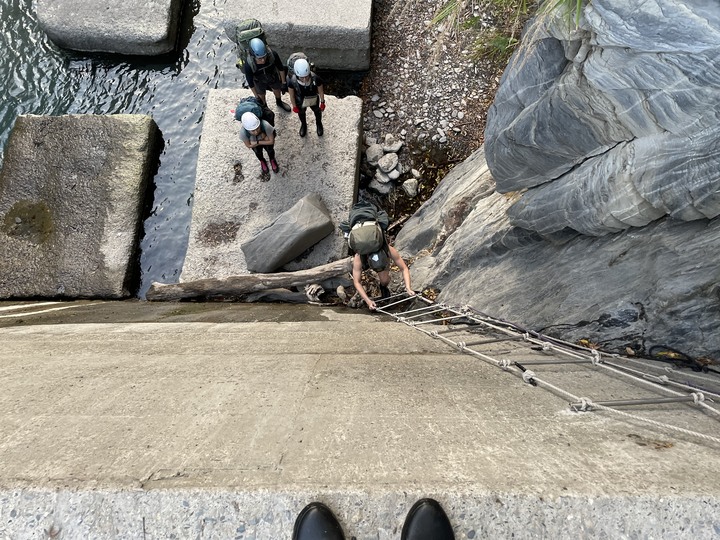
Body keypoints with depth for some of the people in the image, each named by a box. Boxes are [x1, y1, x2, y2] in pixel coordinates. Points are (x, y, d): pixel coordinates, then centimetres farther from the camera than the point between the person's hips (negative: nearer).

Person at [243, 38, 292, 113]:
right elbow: (250, 82, -22)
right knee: (261, 97, 20)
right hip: (260, 81, -2)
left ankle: (279, 102, 62)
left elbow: (281, 68, -18)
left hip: (273, 76, 2)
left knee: (277, 90, 27)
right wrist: (256, 97, -13)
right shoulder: (249, 65, -40)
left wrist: (284, 83, -8)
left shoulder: (272, 54, -38)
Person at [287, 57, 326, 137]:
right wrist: (294, 106, -5)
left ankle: (319, 124, 64)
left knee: (317, 112, 30)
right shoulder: (292, 82, -36)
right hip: (300, 102, 0)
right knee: (301, 113, 30)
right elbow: (292, 95, -17)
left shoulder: (316, 79, -37)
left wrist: (322, 103, -5)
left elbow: (321, 91, -18)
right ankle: (303, 125, 65)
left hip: (314, 101, 0)